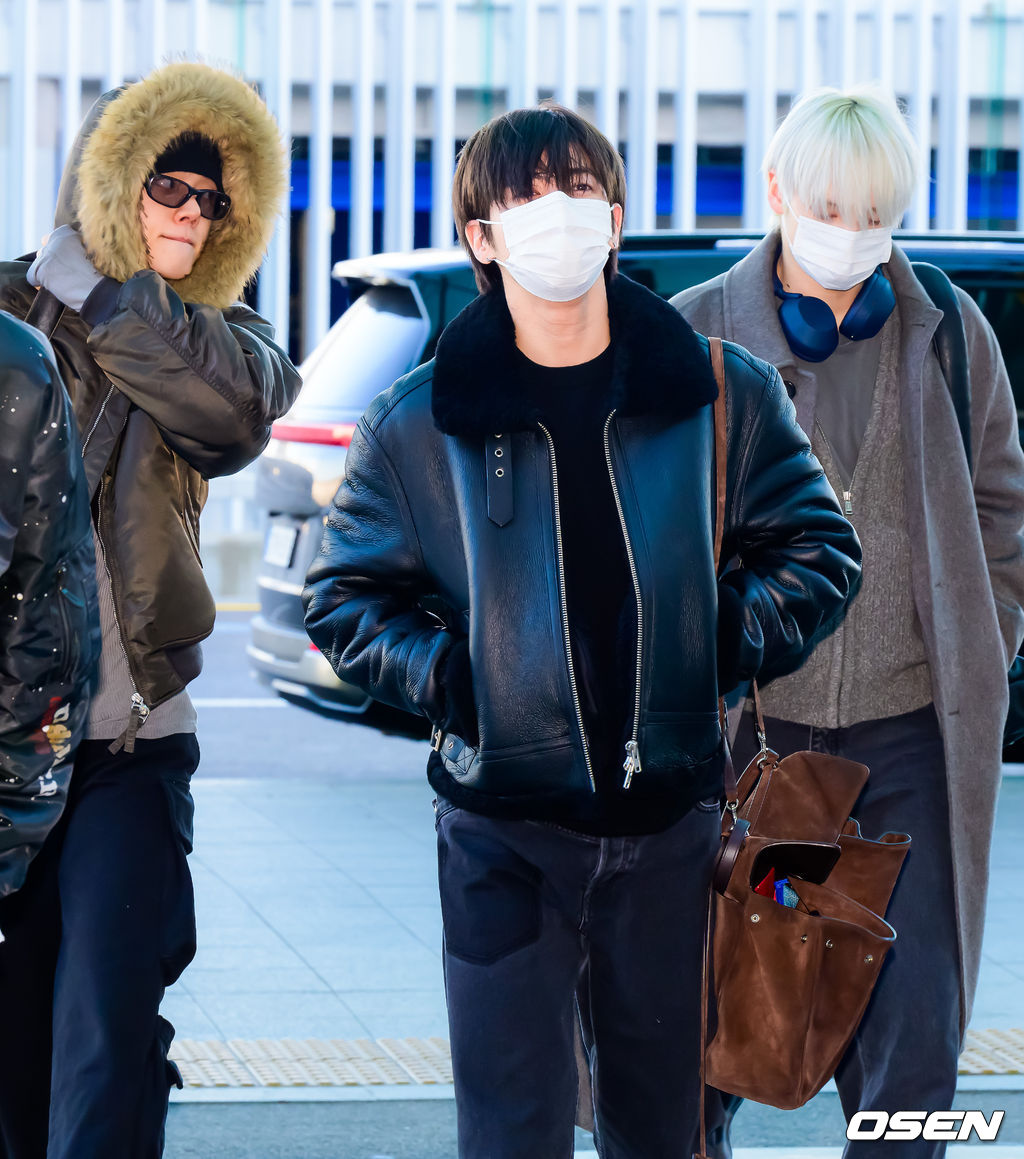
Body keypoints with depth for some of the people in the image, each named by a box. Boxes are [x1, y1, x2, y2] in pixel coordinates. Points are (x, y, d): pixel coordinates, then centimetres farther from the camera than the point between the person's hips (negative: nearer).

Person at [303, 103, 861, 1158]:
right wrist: (449, 678, -9)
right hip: (503, 826, -1)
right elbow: (343, 596, 5)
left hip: (669, 827, 1)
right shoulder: (417, 425, -2)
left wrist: (721, 648, -4)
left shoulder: (724, 395, 1)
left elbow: (818, 546, 9)